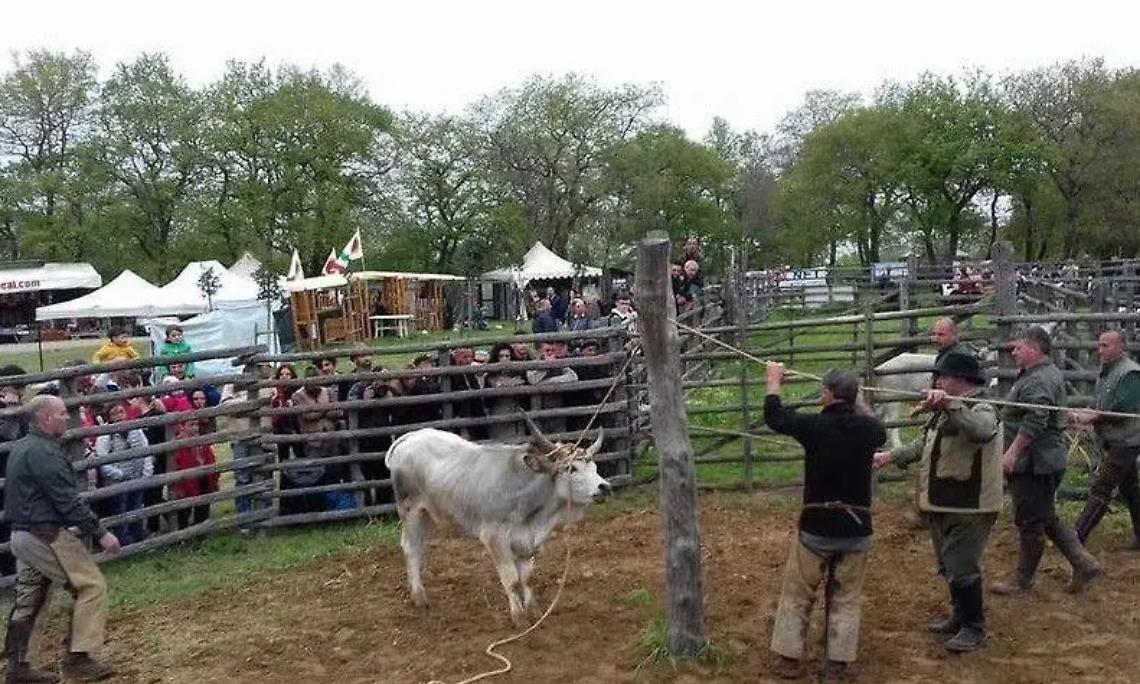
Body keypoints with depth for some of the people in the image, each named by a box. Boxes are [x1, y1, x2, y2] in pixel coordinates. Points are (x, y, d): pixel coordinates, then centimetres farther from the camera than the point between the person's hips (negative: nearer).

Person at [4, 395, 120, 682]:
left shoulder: (22, 448, 13)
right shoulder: (44, 453, -19)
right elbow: (68, 502, -22)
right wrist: (100, 533, -19)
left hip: (23, 534, 10)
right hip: (46, 536, -10)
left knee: (28, 598, 15)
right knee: (91, 585, -4)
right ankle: (78, 658, -2)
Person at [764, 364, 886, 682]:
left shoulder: (815, 426, -15)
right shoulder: (869, 428, -5)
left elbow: (774, 416, 2)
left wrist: (774, 380, 17)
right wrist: (856, 403, 32)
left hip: (817, 527, -3)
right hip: (857, 528, 3)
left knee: (797, 595, 13)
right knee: (845, 598, 14)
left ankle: (790, 658, 20)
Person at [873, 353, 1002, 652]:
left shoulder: (981, 410, -19)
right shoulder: (945, 412, 12)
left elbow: (981, 430, -43)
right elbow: (925, 444, 24)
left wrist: (949, 405, -56)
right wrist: (891, 456, 19)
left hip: (969, 507, -10)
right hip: (941, 505, 10)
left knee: (962, 569, -4)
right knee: (948, 567, 20)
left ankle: (974, 629, 13)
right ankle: (960, 616, 37)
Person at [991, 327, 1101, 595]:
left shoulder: (1038, 381, -20)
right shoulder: (1049, 373, 16)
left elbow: (1033, 424, -29)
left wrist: (1012, 453, -28)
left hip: (1035, 464, -11)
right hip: (1044, 461, 11)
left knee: (1030, 522, 1)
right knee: (1046, 518, 19)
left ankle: (1023, 579, 12)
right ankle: (1083, 563, 19)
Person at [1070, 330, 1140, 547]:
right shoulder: (1106, 371, 13)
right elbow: (1101, 405, 16)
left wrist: (1091, 417, -20)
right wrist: (1083, 414, -3)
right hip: (1113, 441, 10)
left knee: (1101, 490, -10)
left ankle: (1076, 539, -10)